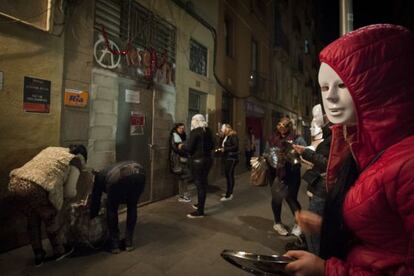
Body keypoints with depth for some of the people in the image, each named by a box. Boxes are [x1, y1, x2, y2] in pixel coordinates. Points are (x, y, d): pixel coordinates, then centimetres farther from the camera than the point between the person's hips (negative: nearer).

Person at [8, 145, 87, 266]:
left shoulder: (51, 149, 24)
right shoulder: (75, 161, 4)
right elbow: (70, 192, 0)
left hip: (15, 183, 7)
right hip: (36, 189, -7)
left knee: (32, 221, 28)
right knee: (52, 220, 21)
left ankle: (38, 256, 44)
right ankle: (59, 251, 43)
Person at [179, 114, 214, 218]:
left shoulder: (195, 131, -14)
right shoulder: (208, 131, 8)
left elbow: (189, 147, -17)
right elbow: (211, 146, 16)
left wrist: (181, 146, 3)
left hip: (197, 161, -8)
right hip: (207, 159, 8)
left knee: (199, 184, -1)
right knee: (203, 183, 18)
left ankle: (200, 211, 7)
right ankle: (200, 204, 34)